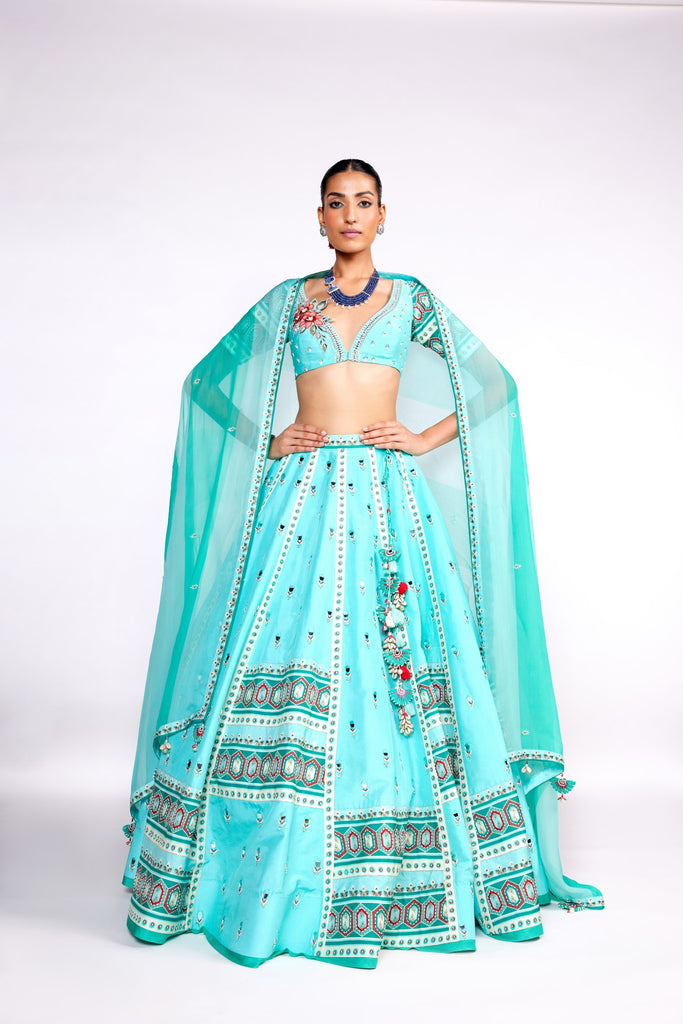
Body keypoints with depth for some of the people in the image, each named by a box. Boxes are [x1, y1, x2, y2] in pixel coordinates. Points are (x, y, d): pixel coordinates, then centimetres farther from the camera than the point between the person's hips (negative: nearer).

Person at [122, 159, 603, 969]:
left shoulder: (410, 298, 13)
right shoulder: (287, 301, 14)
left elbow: (490, 384, 13)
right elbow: (207, 380, 18)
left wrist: (424, 438, 1)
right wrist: (268, 441, 5)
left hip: (389, 495, 0)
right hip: (305, 491, 0)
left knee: (400, 662, -2)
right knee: (291, 648, -4)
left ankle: (412, 878, 15)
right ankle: (285, 878, 12)